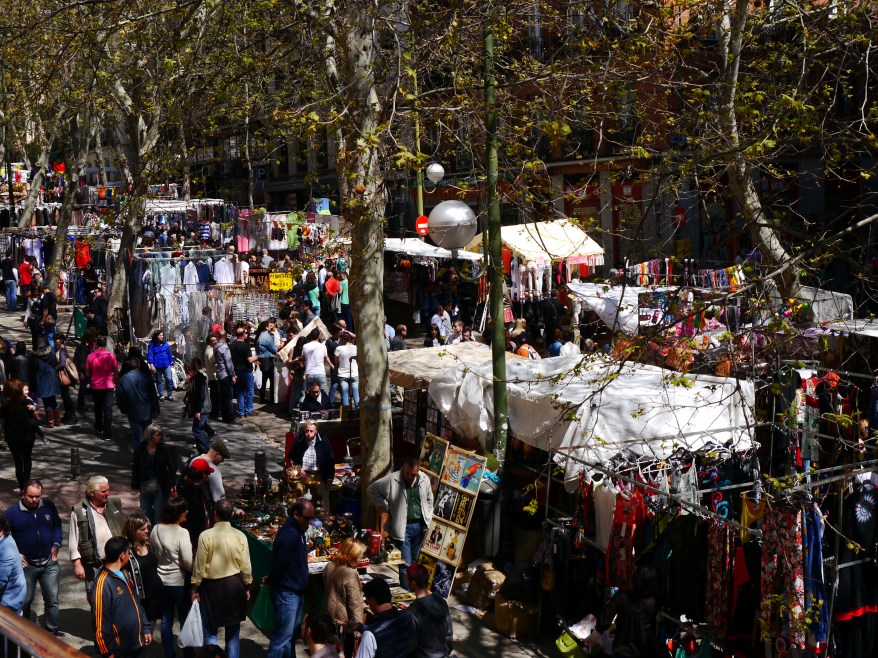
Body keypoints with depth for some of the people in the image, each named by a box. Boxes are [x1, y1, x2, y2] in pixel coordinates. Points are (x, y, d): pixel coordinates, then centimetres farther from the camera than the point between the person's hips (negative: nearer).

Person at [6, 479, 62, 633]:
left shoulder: (49, 506, -2)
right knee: (25, 600, 10)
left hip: (49, 563, 2)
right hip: (26, 564, -2)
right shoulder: (12, 511, -10)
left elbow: (57, 526, 13)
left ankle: (52, 630, 17)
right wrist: (16, 554, -9)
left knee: (52, 599, 5)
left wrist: (56, 545, 1)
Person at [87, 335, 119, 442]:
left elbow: (88, 373, 2)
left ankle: (99, 428, 37)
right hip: (108, 385, -2)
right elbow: (115, 371, -2)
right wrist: (115, 383, 13)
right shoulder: (110, 355, -8)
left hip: (95, 386, 2)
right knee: (108, 410, -2)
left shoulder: (90, 356, -6)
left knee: (98, 408, 21)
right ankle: (107, 434, -8)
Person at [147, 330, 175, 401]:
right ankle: (161, 395, 20)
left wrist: (172, 364, 10)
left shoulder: (165, 344, 4)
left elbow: (170, 354, 9)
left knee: (169, 379, -7)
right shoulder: (152, 344, -3)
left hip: (166, 365, 1)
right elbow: (150, 355, -6)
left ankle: (170, 395, 4)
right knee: (159, 381, 9)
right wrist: (151, 365, -15)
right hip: (157, 366, -1)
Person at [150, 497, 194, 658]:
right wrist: (195, 572, -2)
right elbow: (188, 561, -21)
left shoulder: (156, 529, -4)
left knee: (166, 619, 15)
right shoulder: (182, 532, -21)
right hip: (179, 581, -5)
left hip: (161, 580, 5)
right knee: (185, 619, 10)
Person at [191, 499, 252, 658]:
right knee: (233, 631, 14)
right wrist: (247, 586, 13)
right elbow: (246, 566, -2)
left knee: (210, 632, 8)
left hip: (212, 586, -2)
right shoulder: (240, 536, -8)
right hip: (235, 585, 2)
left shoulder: (206, 536, -15)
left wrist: (195, 588, 4)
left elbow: (199, 565, -9)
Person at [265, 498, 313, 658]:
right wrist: (271, 582, -7)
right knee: (283, 636, -5)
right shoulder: (289, 535, -24)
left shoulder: (297, 531, 10)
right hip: (287, 593, -10)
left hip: (296, 591, 10)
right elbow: (279, 564, -23)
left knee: (290, 633, 18)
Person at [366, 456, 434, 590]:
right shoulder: (392, 480, -15)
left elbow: (429, 500, 15)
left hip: (420, 526, 5)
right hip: (403, 527, -5)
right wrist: (382, 506, -7)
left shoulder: (424, 479, -1)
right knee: (406, 564, -6)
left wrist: (428, 518, 9)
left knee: (414, 561, 17)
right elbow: (371, 490, -4)